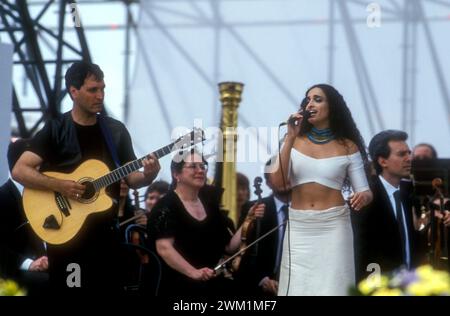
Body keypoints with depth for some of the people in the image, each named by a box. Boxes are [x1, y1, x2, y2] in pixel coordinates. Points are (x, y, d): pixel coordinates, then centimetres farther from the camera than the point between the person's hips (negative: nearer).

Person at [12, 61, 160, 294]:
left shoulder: (116, 130, 9)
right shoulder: (55, 130, -4)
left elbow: (130, 178, 10)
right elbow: (19, 171, -12)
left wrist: (147, 176, -12)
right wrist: (59, 185, -23)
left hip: (105, 230, 4)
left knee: (109, 288, 7)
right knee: (68, 287, -4)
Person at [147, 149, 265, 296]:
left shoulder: (209, 204, 15)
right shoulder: (166, 206, -8)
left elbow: (229, 246, 15)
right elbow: (164, 248, -23)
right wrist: (193, 272, -35)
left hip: (215, 287, 7)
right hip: (181, 289, -7)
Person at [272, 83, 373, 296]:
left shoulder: (348, 147, 3)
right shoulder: (294, 142, 6)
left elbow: (365, 191, 2)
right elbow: (278, 182, -7)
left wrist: (363, 196, -22)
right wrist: (290, 138, -10)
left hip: (333, 228, -2)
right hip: (299, 229, 2)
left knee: (331, 287, -5)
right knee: (297, 288, 1)